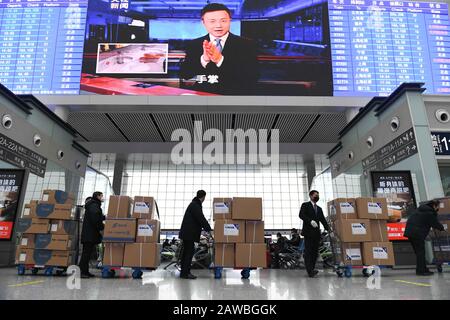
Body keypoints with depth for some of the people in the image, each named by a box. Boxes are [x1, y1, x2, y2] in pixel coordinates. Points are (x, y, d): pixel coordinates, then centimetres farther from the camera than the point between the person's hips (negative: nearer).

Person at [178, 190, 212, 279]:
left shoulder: (194, 204, 17)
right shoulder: (195, 206, -15)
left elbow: (200, 218, 22)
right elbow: (201, 219, -19)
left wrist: (206, 228, 21)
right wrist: (209, 229, -12)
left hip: (187, 232, 11)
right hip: (189, 233, -11)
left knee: (186, 252, 13)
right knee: (189, 252, -7)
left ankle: (184, 272, 19)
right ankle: (185, 273, -3)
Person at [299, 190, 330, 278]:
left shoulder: (319, 209, 23)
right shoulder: (305, 205, 5)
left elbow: (323, 219, 16)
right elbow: (301, 215, -10)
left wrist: (328, 229, 3)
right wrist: (310, 221, -22)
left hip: (316, 233, 6)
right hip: (308, 232, -6)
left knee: (315, 251, 3)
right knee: (308, 251, -10)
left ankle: (311, 269, 9)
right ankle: (310, 270, -15)